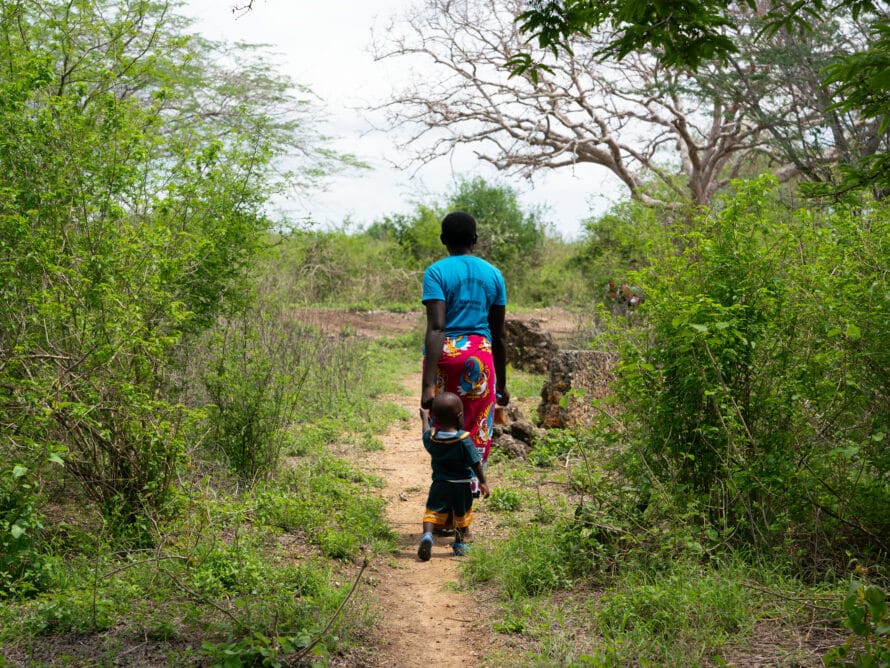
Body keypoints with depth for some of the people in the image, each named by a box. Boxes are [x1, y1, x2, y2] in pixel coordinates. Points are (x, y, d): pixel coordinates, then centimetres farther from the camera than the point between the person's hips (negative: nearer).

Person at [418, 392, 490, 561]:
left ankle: (427, 534, -21)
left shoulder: (430, 437, -6)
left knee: (432, 512, 5)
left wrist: (424, 418, 37)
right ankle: (459, 544, 29)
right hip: (461, 485, -2)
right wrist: (483, 481, -3)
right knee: (461, 515, 17)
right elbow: (475, 463, -14)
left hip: (439, 484, 2)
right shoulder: (464, 439, -17)